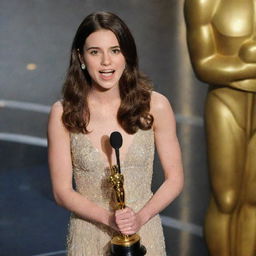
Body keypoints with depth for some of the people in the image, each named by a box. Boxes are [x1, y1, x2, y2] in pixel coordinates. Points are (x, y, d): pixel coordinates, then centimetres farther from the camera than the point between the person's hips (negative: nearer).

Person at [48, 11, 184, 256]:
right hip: (89, 234, 0)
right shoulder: (63, 113, -12)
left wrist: (140, 217, -17)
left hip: (144, 233, 1)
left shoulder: (155, 106, -11)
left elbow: (174, 179, -4)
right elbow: (62, 191, -8)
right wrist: (109, 218, -20)